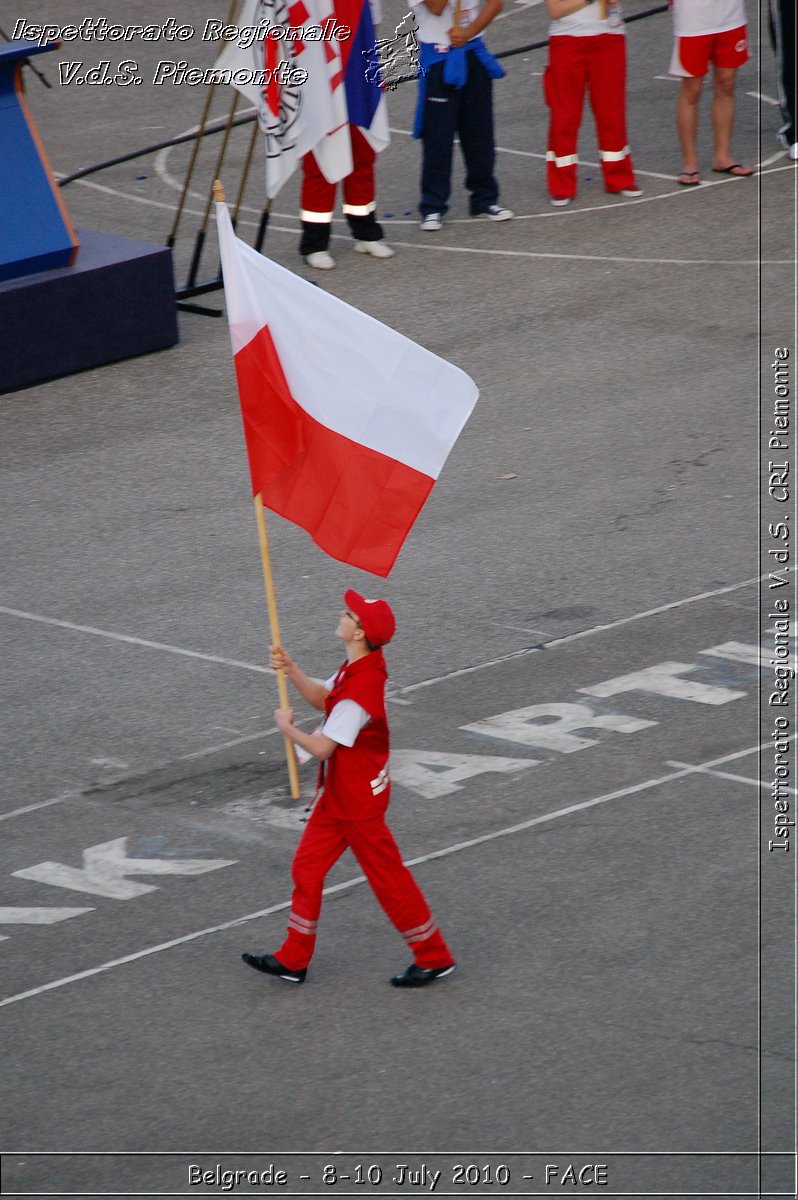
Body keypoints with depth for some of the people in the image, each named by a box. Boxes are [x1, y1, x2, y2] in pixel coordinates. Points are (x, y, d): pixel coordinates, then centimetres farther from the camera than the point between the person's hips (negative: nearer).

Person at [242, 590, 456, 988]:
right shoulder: (358, 667, -1)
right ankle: (293, 960, 24)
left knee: (387, 877, 4)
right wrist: (290, 669, -2)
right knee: (307, 867, 15)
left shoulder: (359, 691, -31)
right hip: (337, 793, 10)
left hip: (357, 799, -10)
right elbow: (323, 698, 14)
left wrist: (286, 726, -10)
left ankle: (434, 958, 18)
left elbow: (321, 747, -28)